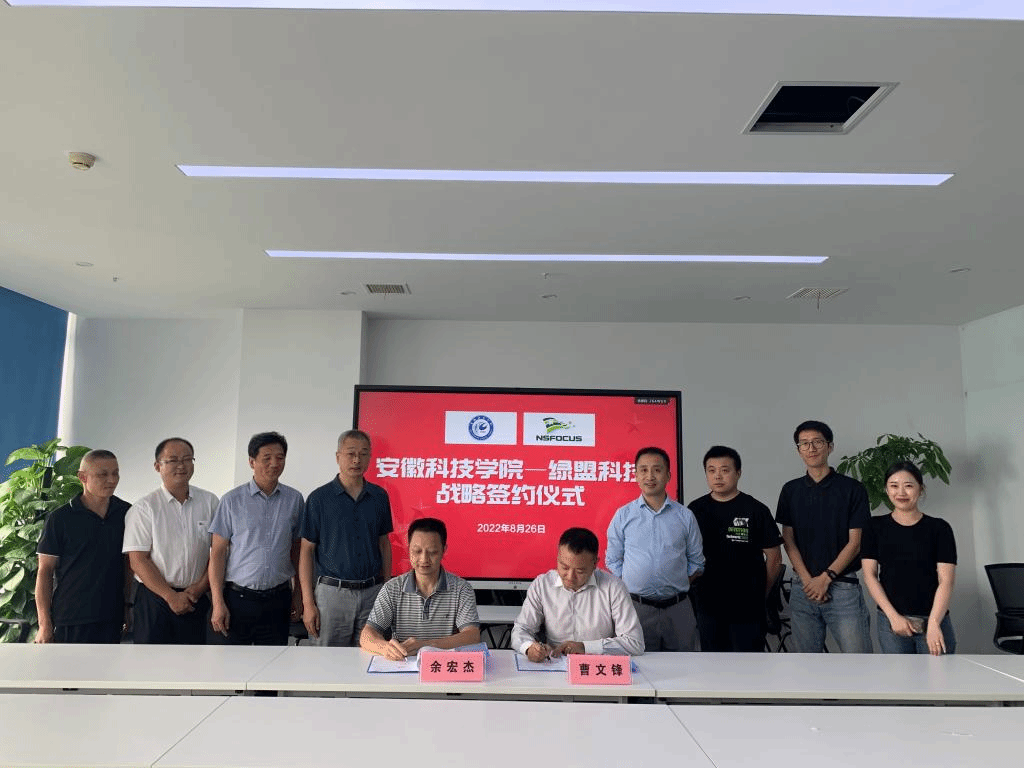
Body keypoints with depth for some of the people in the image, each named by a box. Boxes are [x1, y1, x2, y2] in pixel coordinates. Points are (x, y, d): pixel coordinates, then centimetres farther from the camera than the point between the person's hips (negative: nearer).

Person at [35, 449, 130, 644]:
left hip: (113, 618, 3)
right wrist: (44, 623, -5)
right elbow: (45, 571, -1)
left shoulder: (126, 513, 6)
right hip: (71, 619, -3)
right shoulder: (60, 518, -3)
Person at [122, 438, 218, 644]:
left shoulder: (210, 502, 5)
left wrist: (201, 586, -7)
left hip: (196, 600, 3)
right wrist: (171, 596, -12)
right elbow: (138, 560, -7)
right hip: (154, 598, -2)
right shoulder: (144, 508, -3)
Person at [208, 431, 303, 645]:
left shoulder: (294, 499, 4)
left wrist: (299, 593, 9)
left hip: (278, 598, 2)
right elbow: (217, 552, -3)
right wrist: (218, 603, -8)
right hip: (238, 597, -2)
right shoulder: (232, 500, -3)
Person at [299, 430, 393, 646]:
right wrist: (308, 603, -6)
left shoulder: (379, 496, 6)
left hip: (372, 593, 2)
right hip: (332, 593, -2)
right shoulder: (319, 498, -2)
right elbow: (307, 550, -1)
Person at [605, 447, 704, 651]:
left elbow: (696, 562, 12)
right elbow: (613, 561, 9)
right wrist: (629, 588, -1)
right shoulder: (623, 516, 4)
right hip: (636, 607, -1)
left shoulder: (685, 516, 6)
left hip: (677, 609, 1)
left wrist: (677, 587, 3)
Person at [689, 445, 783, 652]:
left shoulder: (755, 510, -5)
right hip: (707, 604, 3)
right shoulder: (695, 510, 4)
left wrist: (760, 593, 3)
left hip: (746, 606, -3)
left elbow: (774, 557, 0)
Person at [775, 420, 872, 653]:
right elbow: (788, 540, 6)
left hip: (842, 586, -3)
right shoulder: (791, 490, 9)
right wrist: (807, 580, -7)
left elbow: (855, 542, -4)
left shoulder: (852, 489, -1)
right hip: (803, 586, 3)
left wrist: (825, 577, -11)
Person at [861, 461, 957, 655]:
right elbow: (870, 575, 2)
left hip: (934, 620, -1)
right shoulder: (876, 527, 5)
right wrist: (893, 616, -7)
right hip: (891, 621, 1)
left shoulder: (939, 528, 1)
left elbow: (946, 581, -5)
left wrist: (933, 623, -15)